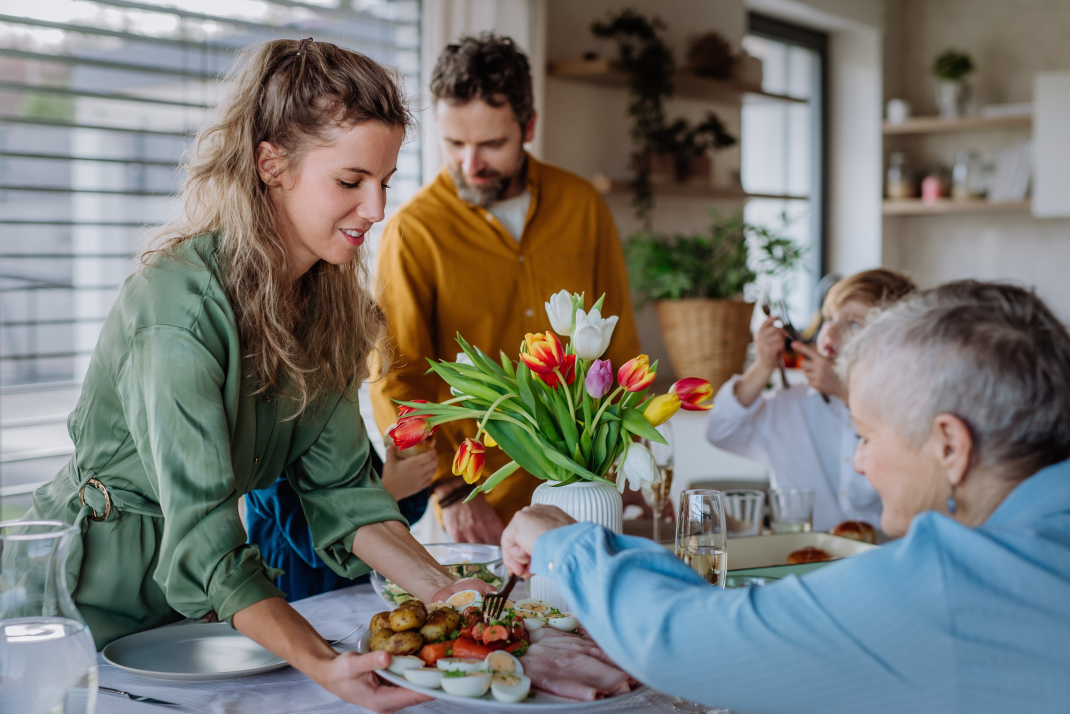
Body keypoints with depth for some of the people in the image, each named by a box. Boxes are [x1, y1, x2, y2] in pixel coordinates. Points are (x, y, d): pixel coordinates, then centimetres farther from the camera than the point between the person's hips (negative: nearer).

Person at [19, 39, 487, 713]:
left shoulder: (326, 293, -1)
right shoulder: (177, 300, -25)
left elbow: (338, 484, -4)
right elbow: (201, 532, -29)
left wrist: (441, 588, -16)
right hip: (98, 602, -6)